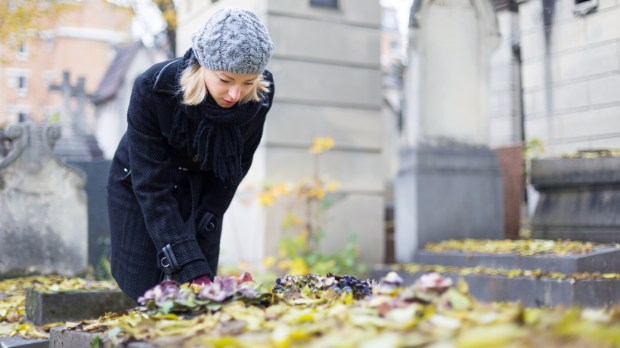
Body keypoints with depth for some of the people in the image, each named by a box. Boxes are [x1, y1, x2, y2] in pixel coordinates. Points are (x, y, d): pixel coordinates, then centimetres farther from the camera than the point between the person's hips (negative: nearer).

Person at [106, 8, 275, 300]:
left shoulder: (260, 95, -25)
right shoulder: (152, 89, -34)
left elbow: (236, 166, -7)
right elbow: (151, 186, -34)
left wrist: (204, 221, -13)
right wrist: (191, 268, -41)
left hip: (202, 192, 2)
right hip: (139, 188, -2)